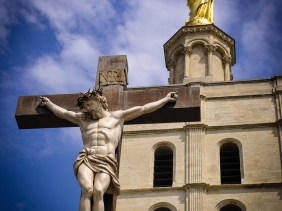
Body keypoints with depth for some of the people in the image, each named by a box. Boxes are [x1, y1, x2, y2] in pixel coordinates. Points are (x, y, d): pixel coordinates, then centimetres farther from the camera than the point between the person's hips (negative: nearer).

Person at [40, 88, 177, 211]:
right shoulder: (83, 119, 31)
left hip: (106, 161, -1)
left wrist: (166, 99, 23)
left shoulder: (117, 116, 23)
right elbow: (62, 112, 45)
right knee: (87, 190, -29)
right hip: (86, 159, 2)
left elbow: (143, 109, 23)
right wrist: (48, 103, 56)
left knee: (98, 191, -30)